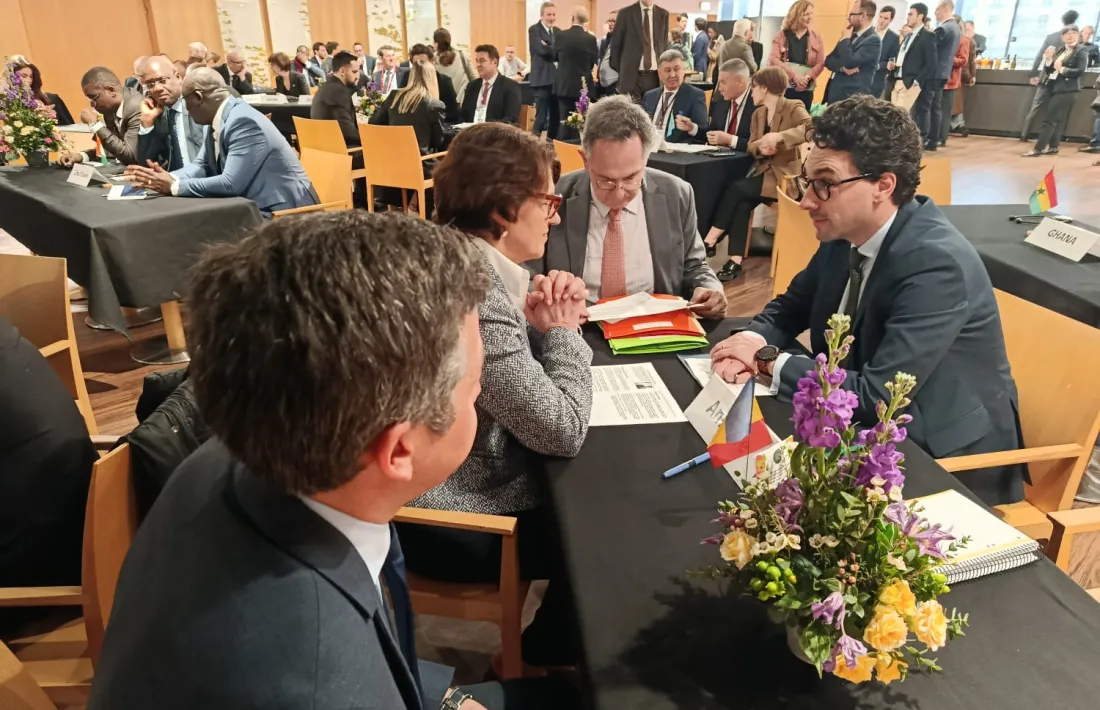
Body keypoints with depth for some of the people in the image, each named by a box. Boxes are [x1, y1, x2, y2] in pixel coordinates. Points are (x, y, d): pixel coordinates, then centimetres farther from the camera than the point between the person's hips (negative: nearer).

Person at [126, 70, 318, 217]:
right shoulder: (219, 120, 7)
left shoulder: (244, 122, -22)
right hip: (255, 206, 9)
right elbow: (202, 165, 13)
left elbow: (231, 183, -28)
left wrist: (174, 186, -20)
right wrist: (168, 178, -7)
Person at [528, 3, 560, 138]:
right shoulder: (534, 30, -3)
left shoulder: (557, 31, 17)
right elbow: (542, 50, -18)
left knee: (556, 115, 10)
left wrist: (548, 47, -12)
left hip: (557, 78, 7)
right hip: (542, 79, -7)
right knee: (541, 116, -8)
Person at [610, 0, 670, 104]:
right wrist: (619, 70, 4)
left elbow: (665, 44, 15)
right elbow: (615, 43, 5)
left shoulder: (663, 14, 9)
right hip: (631, 75, -2)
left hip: (655, 75, 3)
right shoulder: (626, 13, 0)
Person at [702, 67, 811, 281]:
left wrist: (779, 136, -34)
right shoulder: (758, 113, 15)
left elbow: (812, 128, -24)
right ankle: (735, 261, -26)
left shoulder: (794, 107, -7)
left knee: (736, 188, -24)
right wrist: (760, 147, -14)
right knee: (742, 203, -24)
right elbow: (751, 145, 10)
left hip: (785, 175, -6)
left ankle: (709, 242, -15)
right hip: (763, 172, 6)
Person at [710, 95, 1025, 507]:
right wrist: (755, 342, -14)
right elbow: (790, 308, 8)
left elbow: (877, 396, -30)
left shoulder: (936, 264, -27)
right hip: (875, 427, 7)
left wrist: (768, 361, -22)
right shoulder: (845, 233, -5)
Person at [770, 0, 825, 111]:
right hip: (782, 86, -1)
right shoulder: (782, 35, 7)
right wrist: (794, 75, -15)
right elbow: (773, 59, -5)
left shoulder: (816, 37, 11)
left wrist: (807, 77, -16)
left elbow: (820, 63, 4)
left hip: (805, 89, 1)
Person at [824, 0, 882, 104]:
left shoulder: (873, 40, -11)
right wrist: (842, 67, -11)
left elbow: (849, 62, -22)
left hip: (854, 97, -8)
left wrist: (845, 39, -7)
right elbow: (828, 60, 10)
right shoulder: (850, 36, 15)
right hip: (834, 93, 8)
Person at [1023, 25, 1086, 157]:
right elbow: (1049, 70, 9)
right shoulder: (1060, 50, 14)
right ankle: (1053, 147, 15)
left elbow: (1080, 71, -14)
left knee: (1050, 119, -12)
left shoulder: (1081, 51, -4)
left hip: (1067, 89, -7)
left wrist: (1062, 69, -20)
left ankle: (1038, 149, -14)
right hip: (1055, 87, 7)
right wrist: (1049, 60, -8)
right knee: (1057, 119, 10)